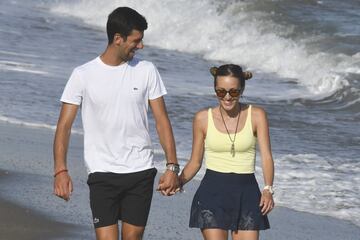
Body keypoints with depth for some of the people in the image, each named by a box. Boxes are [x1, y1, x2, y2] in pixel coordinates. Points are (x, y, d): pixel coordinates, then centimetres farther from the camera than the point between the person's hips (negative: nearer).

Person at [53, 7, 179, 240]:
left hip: (141, 171, 2)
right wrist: (61, 170, -16)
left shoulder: (147, 71, 4)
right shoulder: (83, 75, -3)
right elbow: (65, 125, -4)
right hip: (102, 173, -2)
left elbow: (162, 120, 5)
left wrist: (172, 166, -4)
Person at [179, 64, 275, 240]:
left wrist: (268, 189, -23)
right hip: (213, 191, -1)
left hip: (246, 192, 1)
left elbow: (266, 156, -6)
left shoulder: (256, 115, 1)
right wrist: (176, 183, -10)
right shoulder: (203, 118, 2)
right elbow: (195, 161, 9)